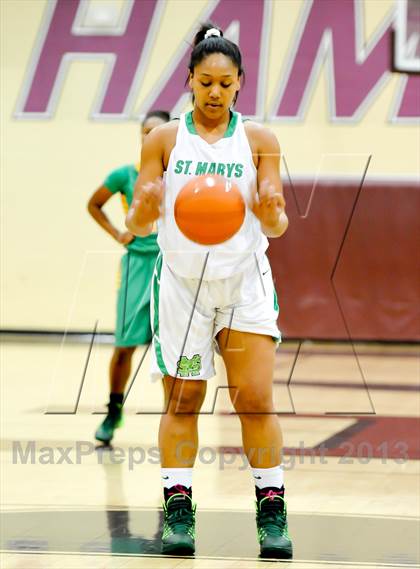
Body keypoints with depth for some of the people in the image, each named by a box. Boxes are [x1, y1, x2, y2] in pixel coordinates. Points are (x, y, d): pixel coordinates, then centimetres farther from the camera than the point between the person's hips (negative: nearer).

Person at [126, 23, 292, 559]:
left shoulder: (258, 140, 2)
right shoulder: (165, 139, 2)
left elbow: (278, 224, 1)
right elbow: (137, 222, 1)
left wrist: (269, 213, -23)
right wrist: (146, 210, -23)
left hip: (246, 280, 0)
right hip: (181, 281, 0)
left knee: (256, 400, -6)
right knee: (181, 402, 2)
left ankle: (272, 511, 2)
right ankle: (178, 510, 9)